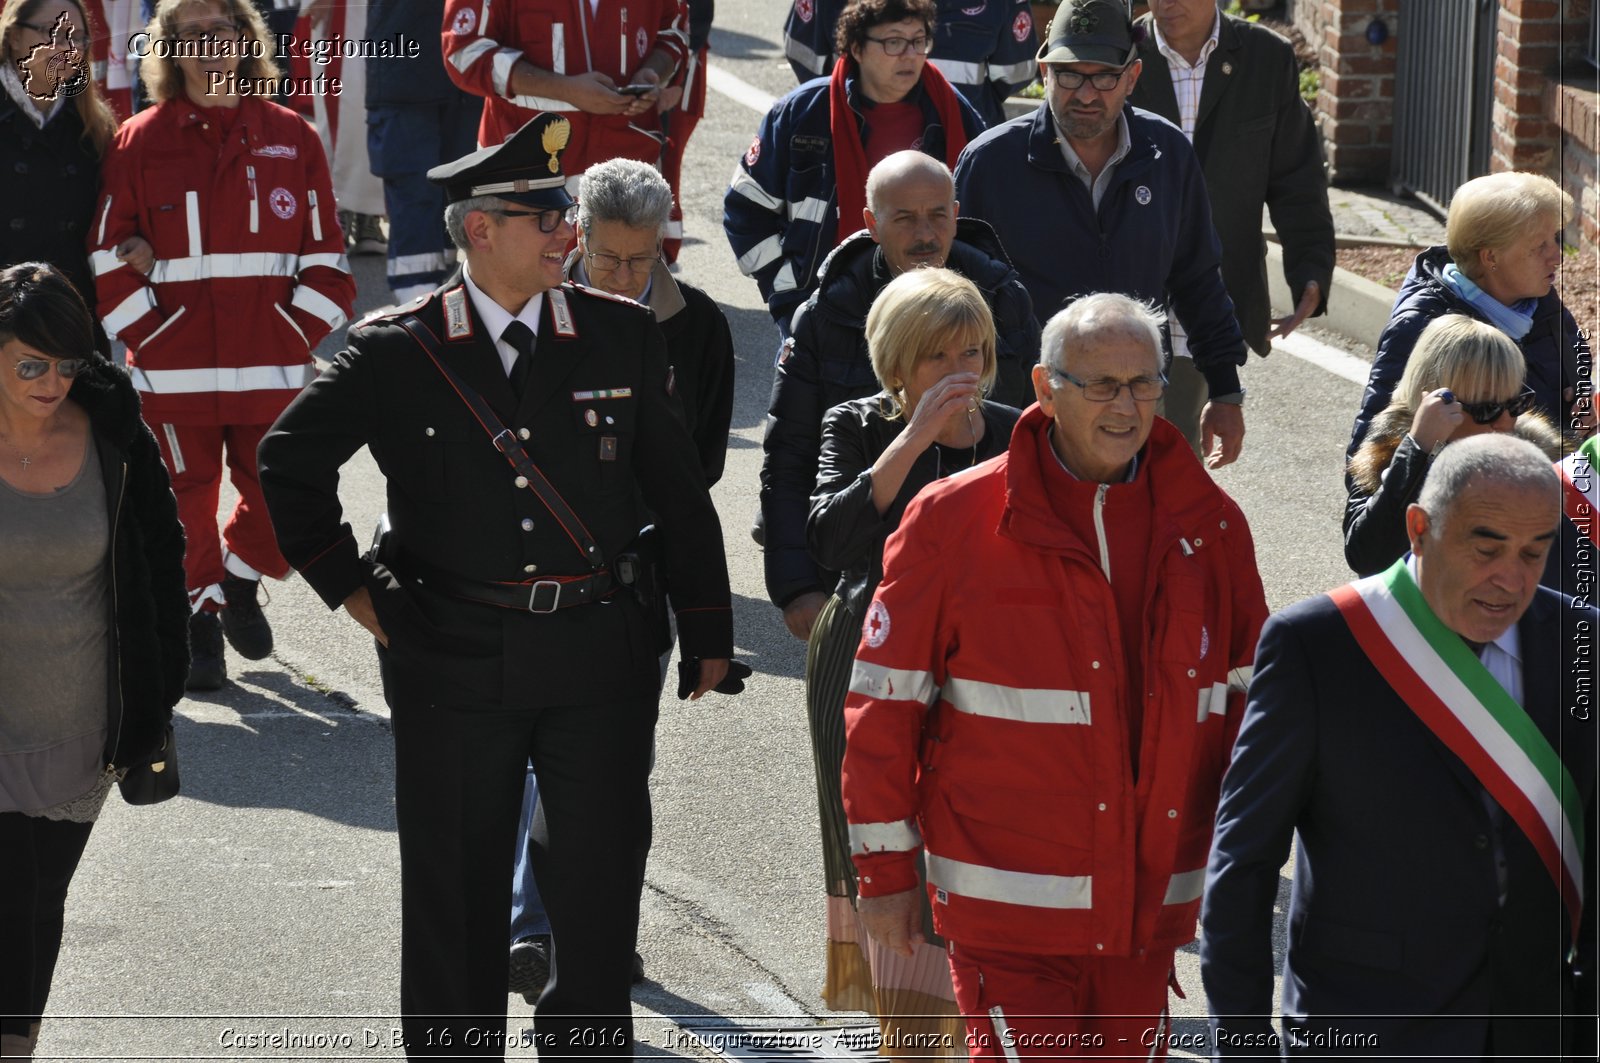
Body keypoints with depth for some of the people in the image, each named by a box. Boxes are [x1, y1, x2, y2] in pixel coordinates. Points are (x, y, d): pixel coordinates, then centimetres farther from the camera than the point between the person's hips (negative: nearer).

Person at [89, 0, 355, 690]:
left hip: (273, 367, 1)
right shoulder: (140, 142, 2)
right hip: (174, 368, -1)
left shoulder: (292, 140, 6)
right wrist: (146, 336, -6)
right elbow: (108, 258, 2)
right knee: (188, 500, 2)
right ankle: (199, 616, 18)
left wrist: (300, 333, -2)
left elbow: (326, 257, 8)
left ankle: (240, 580, 28)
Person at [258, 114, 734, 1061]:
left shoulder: (626, 337, 2)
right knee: (457, 895, 9)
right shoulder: (399, 353, -3)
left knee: (601, 880, 3)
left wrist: (708, 635, 8)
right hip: (454, 662, -1)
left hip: (599, 655, 1)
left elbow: (680, 495, 8)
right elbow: (291, 459, 7)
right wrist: (351, 586, 4)